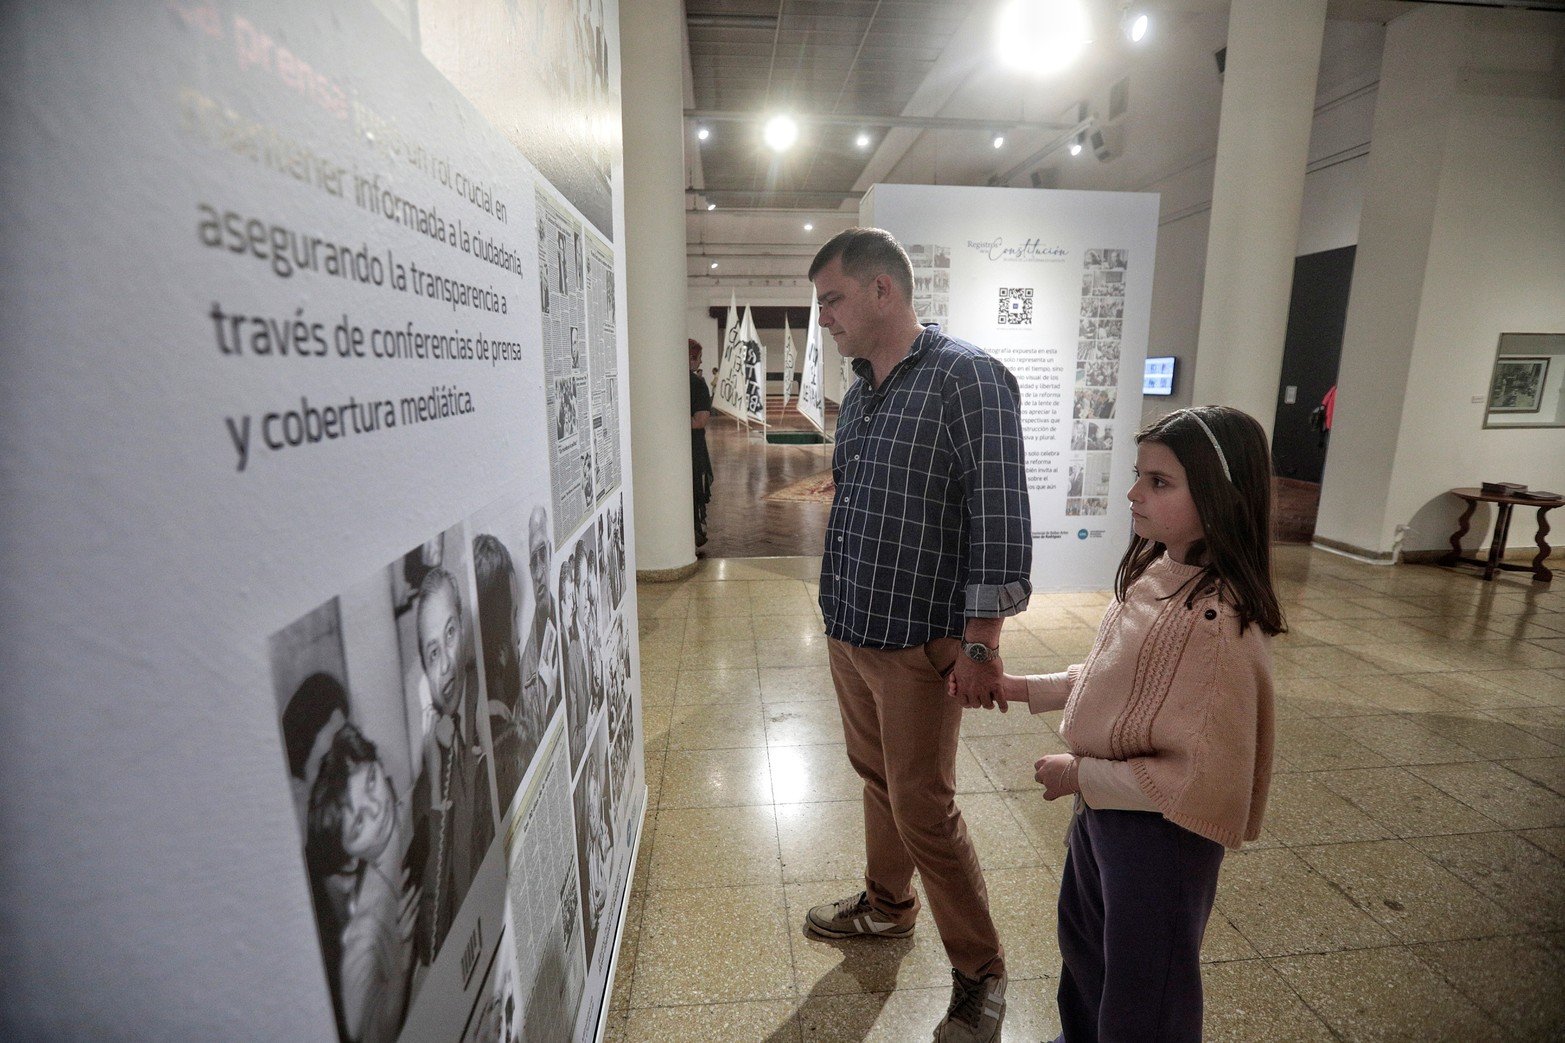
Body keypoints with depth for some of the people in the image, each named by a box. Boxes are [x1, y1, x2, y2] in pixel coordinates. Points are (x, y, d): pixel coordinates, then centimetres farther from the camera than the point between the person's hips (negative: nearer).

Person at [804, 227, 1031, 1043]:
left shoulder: (966, 378, -15)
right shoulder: (859, 395, 10)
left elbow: (999, 515, -19)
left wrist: (981, 641, -19)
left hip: (916, 644, -7)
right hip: (847, 633, 8)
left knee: (923, 810, 3)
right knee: (876, 778, 22)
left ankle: (980, 974, 27)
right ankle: (887, 904, 46)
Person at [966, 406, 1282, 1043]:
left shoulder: (1219, 623, -31)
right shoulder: (1152, 572, -5)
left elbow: (1202, 775, -28)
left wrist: (1083, 775, -20)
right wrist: (1022, 689, 0)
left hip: (1159, 832, -8)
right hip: (1100, 809, 9)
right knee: (1083, 941, 32)